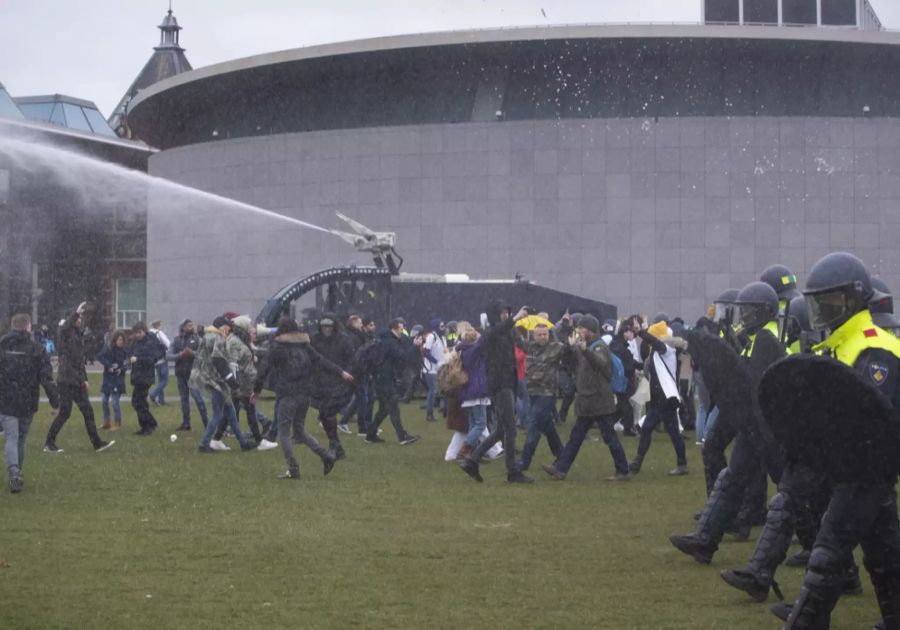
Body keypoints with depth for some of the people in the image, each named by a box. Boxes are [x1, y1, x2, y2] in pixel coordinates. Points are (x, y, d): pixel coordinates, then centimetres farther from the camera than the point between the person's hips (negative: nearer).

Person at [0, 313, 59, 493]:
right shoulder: (37, 348, -3)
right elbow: (47, 377, -7)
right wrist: (55, 400, -4)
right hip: (27, 403, 1)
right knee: (21, 439, 16)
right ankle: (17, 474, 25)